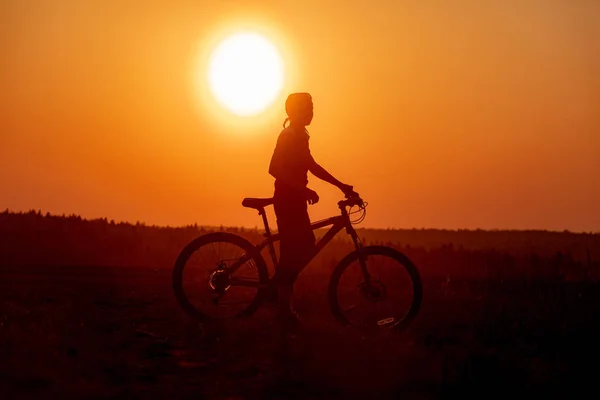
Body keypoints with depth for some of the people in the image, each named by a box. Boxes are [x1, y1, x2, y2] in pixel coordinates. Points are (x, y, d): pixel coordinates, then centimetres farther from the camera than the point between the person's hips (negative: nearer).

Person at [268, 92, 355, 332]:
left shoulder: (299, 136, 16)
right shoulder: (289, 136, -14)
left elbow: (311, 166, 23)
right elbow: (275, 169, -24)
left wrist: (340, 185, 20)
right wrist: (304, 189, -28)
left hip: (294, 200, 10)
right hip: (288, 200, -10)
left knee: (304, 249, 11)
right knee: (293, 251, -9)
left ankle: (278, 289, 20)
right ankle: (284, 308, -4)